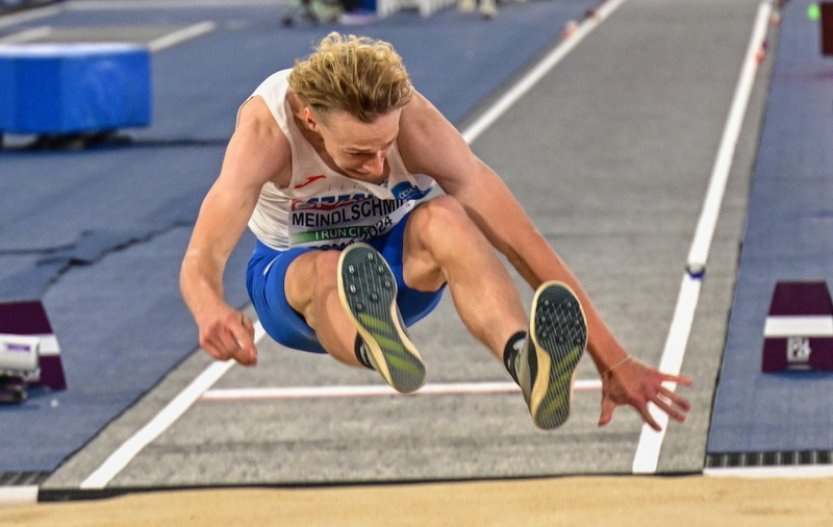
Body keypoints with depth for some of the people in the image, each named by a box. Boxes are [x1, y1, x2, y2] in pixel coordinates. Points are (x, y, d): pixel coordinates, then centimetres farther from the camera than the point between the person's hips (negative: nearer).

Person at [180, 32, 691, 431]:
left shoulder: (416, 123, -28)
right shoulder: (266, 128, -31)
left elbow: (524, 244, -30)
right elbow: (202, 257, -42)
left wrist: (614, 363, -35)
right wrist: (212, 312, -67)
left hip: (403, 269, 1)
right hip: (292, 273, 0)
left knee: (443, 218, -37)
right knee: (328, 272, -40)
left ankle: (526, 359, -63)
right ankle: (379, 347, -75)